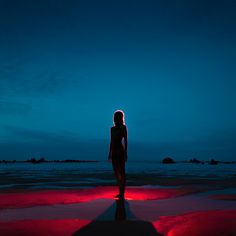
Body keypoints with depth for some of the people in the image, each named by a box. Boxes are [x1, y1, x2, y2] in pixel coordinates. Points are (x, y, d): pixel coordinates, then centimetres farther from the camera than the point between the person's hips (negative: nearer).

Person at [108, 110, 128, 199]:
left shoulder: (123, 127, -2)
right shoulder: (112, 128, 15)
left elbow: (125, 140, -7)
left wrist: (125, 153, -14)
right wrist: (110, 153, 15)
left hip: (120, 151, -7)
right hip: (114, 152, 7)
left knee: (122, 172, -4)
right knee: (116, 172, 11)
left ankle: (122, 193, -1)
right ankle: (120, 192, 21)